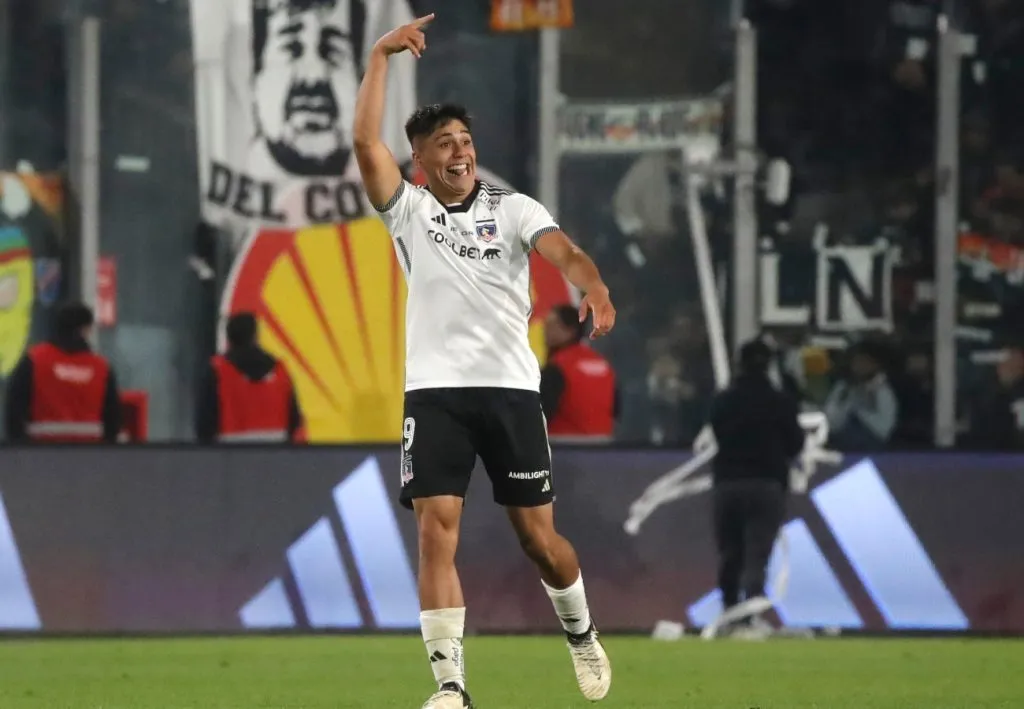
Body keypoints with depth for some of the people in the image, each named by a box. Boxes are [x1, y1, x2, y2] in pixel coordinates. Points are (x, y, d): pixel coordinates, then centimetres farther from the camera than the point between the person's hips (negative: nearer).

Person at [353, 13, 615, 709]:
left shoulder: (513, 208, 5)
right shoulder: (408, 210, 7)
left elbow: (561, 248, -14)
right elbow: (366, 140, -6)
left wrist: (593, 286, -35)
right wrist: (382, 55, -9)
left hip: (511, 387, 0)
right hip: (434, 390, 0)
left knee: (539, 537, 5)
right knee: (436, 530, -13)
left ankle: (581, 632, 34)